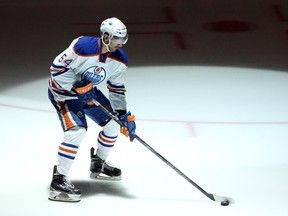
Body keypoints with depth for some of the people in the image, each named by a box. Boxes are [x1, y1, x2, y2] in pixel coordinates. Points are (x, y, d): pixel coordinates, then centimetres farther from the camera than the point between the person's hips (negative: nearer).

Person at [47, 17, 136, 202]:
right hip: (62, 90, -8)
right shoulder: (82, 47, -31)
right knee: (77, 130, -25)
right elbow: (57, 68, -26)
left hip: (88, 90, 8)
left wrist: (125, 116, -9)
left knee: (113, 123, 9)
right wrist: (76, 86, -32)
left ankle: (98, 165, 31)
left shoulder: (120, 60, -10)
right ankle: (58, 181, -23)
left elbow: (117, 89, -1)